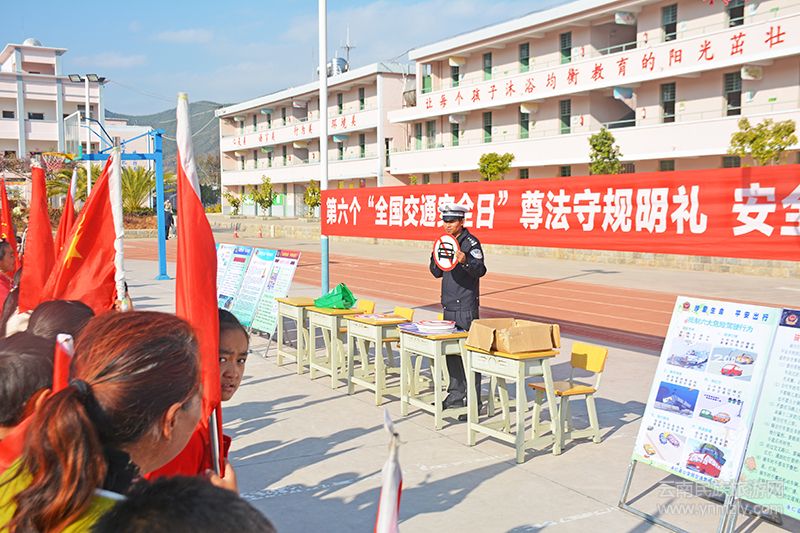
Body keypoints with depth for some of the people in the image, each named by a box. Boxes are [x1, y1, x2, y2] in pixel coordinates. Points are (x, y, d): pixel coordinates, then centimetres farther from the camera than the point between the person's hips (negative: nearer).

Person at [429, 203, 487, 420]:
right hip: (449, 305, 8)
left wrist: (465, 260, -38)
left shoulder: (471, 242, -9)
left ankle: (474, 402, -2)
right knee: (450, 350, 13)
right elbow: (437, 273, 17)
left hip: (466, 306, -8)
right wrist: (435, 255, -1)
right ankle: (456, 395, 24)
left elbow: (480, 270, -20)